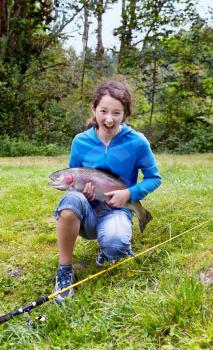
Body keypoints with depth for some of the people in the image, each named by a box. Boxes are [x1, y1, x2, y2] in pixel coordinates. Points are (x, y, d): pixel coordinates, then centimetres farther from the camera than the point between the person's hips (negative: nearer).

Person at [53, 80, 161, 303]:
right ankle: (64, 270, -18)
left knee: (114, 244, -37)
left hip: (116, 211, -1)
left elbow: (154, 178, 1)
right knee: (72, 199, -36)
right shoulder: (81, 141, -3)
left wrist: (129, 194, -16)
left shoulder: (136, 142, -9)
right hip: (87, 212, 2)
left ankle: (116, 247, 6)